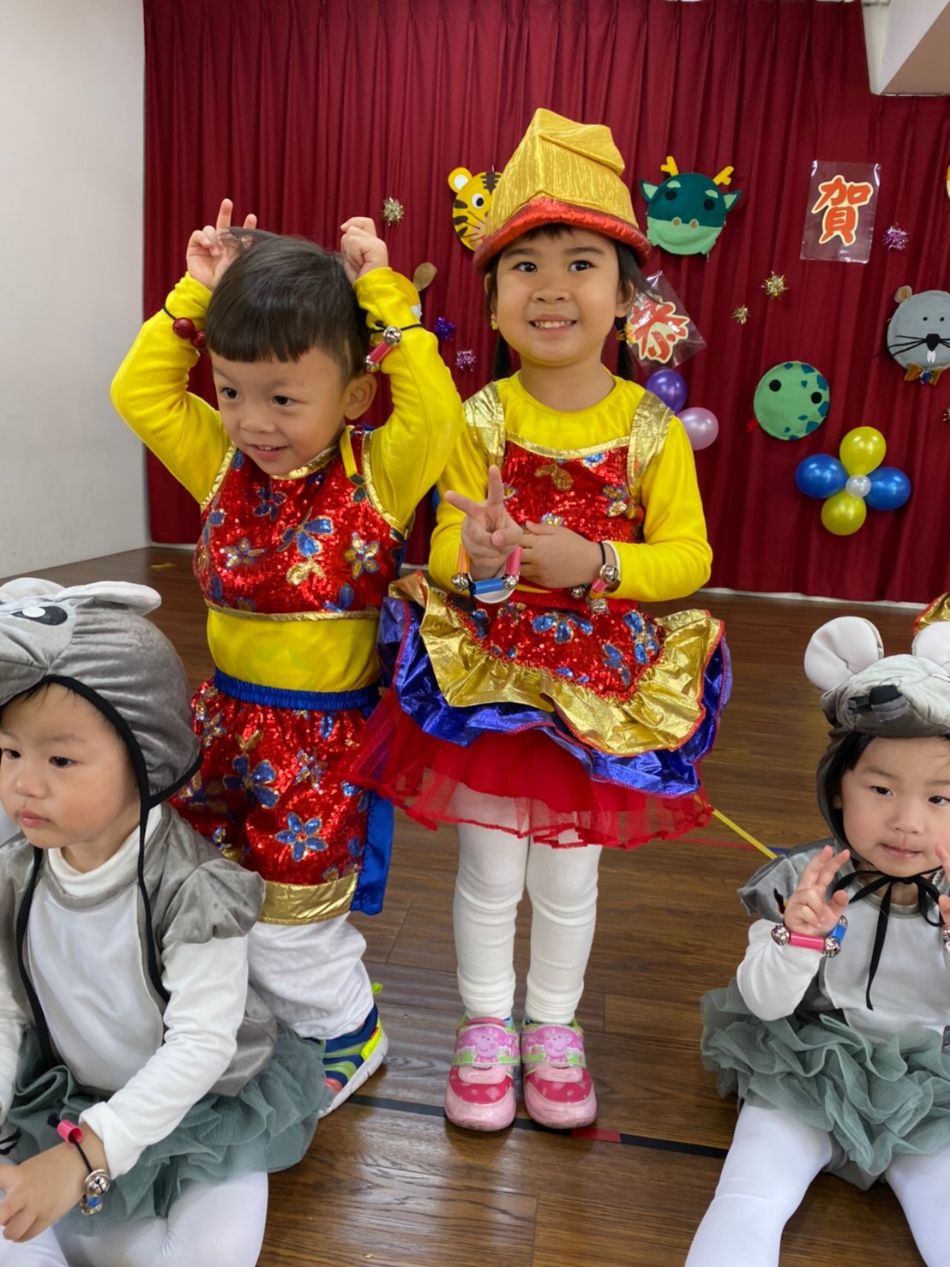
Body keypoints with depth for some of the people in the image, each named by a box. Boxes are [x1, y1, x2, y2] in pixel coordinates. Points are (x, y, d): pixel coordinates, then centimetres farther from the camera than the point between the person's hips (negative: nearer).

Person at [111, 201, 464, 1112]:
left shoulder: (381, 475, -13)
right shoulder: (224, 464, 0)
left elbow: (435, 414, -30)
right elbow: (138, 393, 3)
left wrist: (385, 300, -22)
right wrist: (193, 296, -3)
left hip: (325, 735, -5)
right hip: (225, 716, 6)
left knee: (293, 914, 8)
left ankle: (345, 1036, 38)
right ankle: (263, 1014, 49)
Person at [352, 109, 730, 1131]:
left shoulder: (652, 429, -7)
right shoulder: (480, 422, -6)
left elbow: (687, 556, -7)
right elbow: (446, 550, -6)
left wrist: (592, 563, -24)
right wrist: (482, 560, -29)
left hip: (604, 686, 0)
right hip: (488, 678, 0)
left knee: (570, 878, 17)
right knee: (489, 873, 14)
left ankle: (554, 1027, 43)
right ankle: (487, 1027, 40)